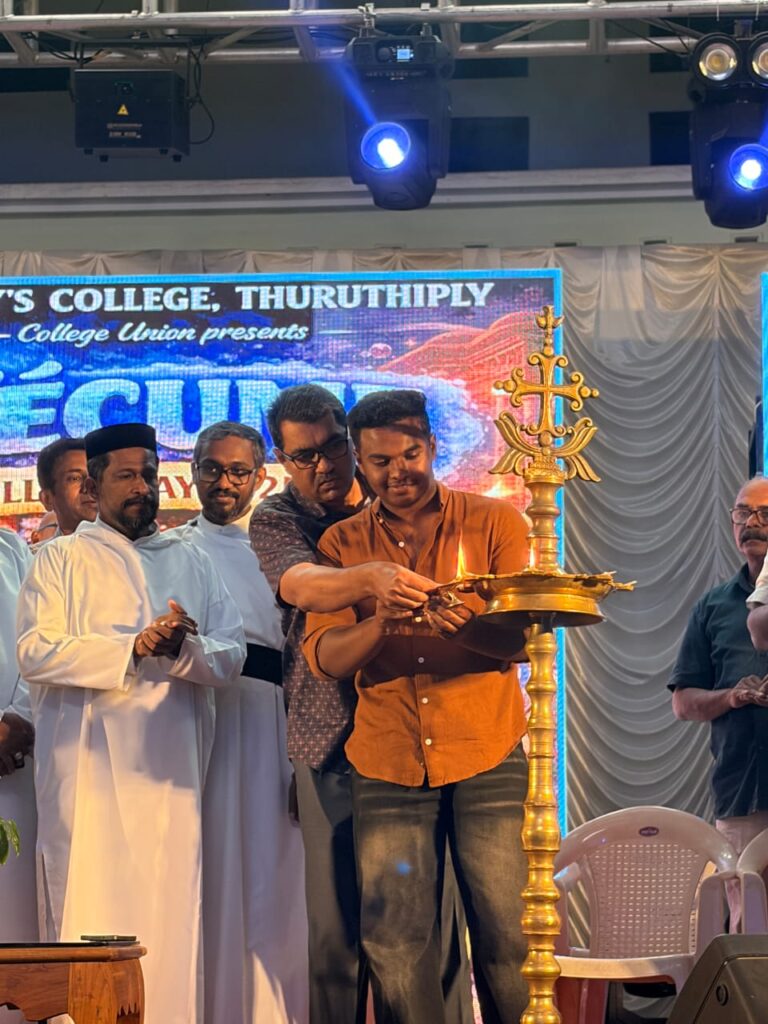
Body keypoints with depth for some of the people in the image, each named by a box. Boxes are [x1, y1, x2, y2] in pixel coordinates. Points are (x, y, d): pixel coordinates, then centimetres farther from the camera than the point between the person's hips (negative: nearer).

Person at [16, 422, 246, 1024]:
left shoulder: (192, 563, 19)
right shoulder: (62, 561, 9)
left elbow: (231, 658, 8)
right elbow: (35, 653, -6)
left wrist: (184, 648, -13)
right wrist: (133, 649, -14)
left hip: (171, 771, 3)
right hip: (88, 770, -3)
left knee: (172, 922, 0)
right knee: (90, 916, -7)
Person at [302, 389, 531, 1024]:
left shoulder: (495, 523, 3)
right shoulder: (343, 544, 8)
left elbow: (517, 637, -8)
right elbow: (324, 656, -3)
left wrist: (460, 626, -31)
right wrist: (382, 621, -24)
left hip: (486, 762, -2)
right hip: (388, 767, 2)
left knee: (505, 935, -3)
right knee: (396, 942, -1)